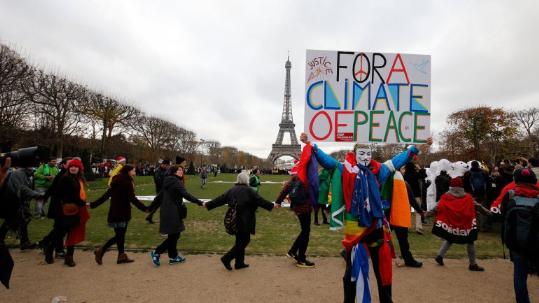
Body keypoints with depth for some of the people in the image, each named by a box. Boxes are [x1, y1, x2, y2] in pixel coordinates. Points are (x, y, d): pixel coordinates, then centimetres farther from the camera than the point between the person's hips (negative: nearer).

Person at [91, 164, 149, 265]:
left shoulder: (118, 182, 11)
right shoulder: (126, 183, -16)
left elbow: (106, 194, 12)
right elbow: (132, 199, -17)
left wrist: (93, 204, 17)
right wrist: (144, 208, -13)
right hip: (120, 214, -9)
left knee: (120, 235, 12)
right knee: (119, 236, -1)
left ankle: (122, 256, 17)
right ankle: (101, 251, 4)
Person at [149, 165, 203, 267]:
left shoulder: (168, 182, 12)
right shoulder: (176, 182, -15)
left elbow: (159, 196, 17)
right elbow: (186, 195, -26)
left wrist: (151, 207, 26)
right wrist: (199, 202, -28)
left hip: (166, 212, 9)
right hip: (173, 213, -9)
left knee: (173, 235, 16)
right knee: (173, 236, 2)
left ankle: (173, 257, 24)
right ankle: (156, 252, 9)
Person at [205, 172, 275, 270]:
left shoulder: (231, 190, 6)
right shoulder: (248, 190, -10)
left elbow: (220, 199, 10)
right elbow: (260, 200, -9)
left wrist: (208, 205, 21)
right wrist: (272, 206, -1)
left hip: (234, 220, 7)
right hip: (245, 221, -7)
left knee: (240, 240, 18)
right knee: (244, 241, 4)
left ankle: (239, 262, 25)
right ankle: (227, 258, 2)